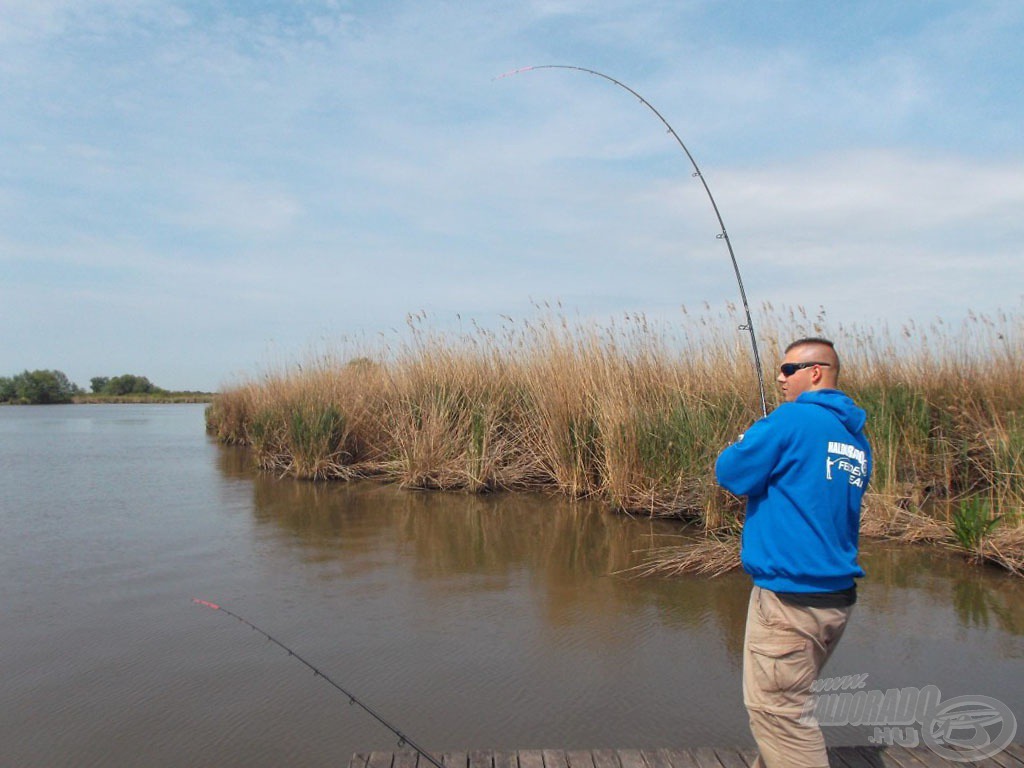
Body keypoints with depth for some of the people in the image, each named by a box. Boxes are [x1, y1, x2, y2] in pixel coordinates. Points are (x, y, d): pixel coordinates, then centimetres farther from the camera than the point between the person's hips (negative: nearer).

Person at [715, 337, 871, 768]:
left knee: (777, 708, -1)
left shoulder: (792, 420, -14)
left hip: (790, 596, -9)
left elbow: (729, 474, -10)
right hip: (838, 597, 9)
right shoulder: (857, 439, 12)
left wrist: (743, 447, 9)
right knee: (787, 701, 21)